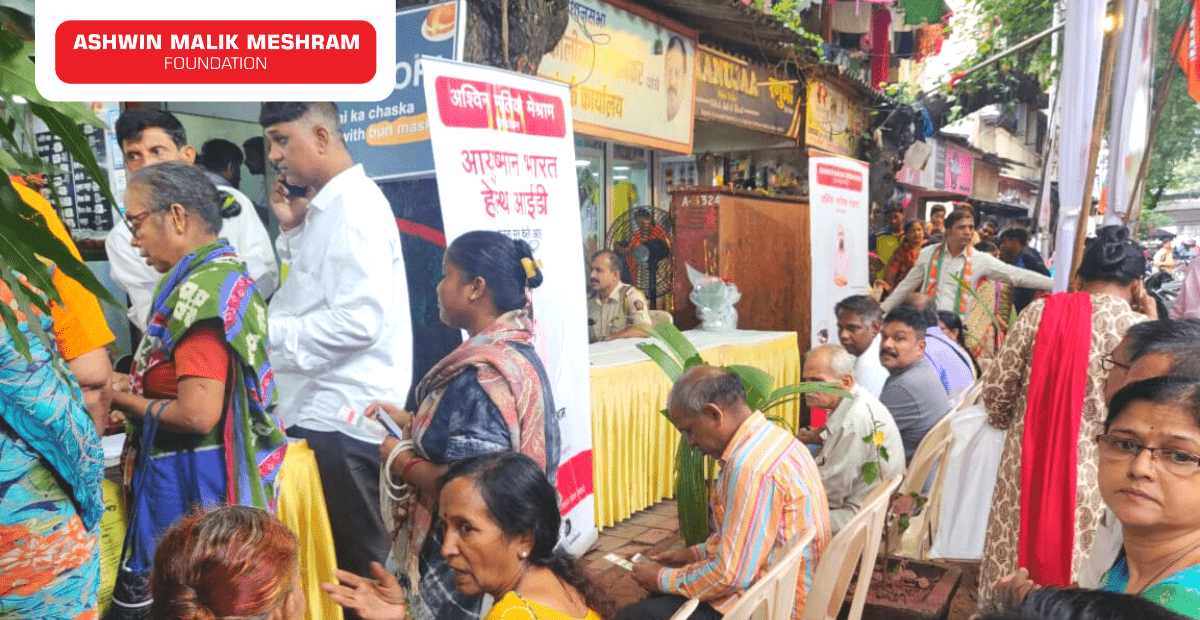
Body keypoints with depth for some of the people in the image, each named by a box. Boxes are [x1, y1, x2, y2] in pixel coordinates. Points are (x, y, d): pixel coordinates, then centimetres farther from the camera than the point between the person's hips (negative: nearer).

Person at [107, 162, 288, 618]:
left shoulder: (201, 289, -19)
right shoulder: (229, 273, 10)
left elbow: (197, 415, -23)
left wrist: (119, 398, -8)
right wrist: (135, 386, 10)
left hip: (192, 482, -9)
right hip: (223, 471, 9)